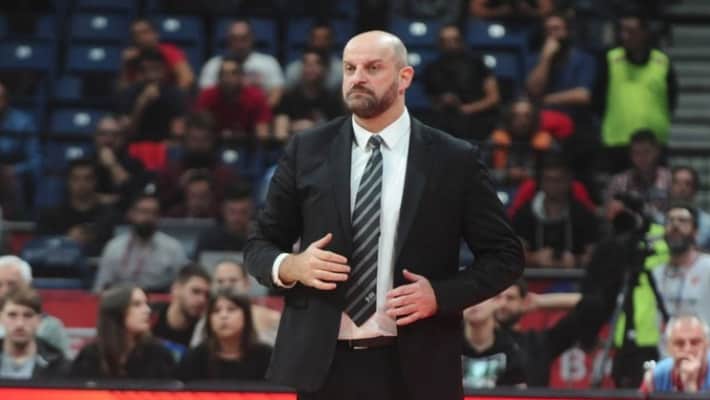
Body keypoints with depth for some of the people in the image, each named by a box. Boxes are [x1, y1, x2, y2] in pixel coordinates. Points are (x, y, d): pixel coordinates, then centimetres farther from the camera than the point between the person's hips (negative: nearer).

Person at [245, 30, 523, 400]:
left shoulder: (454, 160, 2)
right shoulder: (307, 152, 6)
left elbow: (505, 255, 6)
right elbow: (259, 244, 12)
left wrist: (442, 294, -9)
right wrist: (290, 266, -11)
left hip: (416, 369, -1)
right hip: (324, 364, 1)